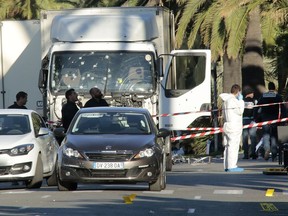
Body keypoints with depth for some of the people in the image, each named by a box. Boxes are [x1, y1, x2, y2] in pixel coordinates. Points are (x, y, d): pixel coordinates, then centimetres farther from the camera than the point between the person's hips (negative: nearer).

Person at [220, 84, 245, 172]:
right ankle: (232, 166, -14)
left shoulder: (226, 100, 15)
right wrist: (241, 100, -4)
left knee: (227, 146, 10)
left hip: (226, 125, 10)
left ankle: (227, 166, 10)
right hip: (234, 126, -10)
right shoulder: (233, 100, -13)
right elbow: (240, 111, -13)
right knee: (233, 146, -10)